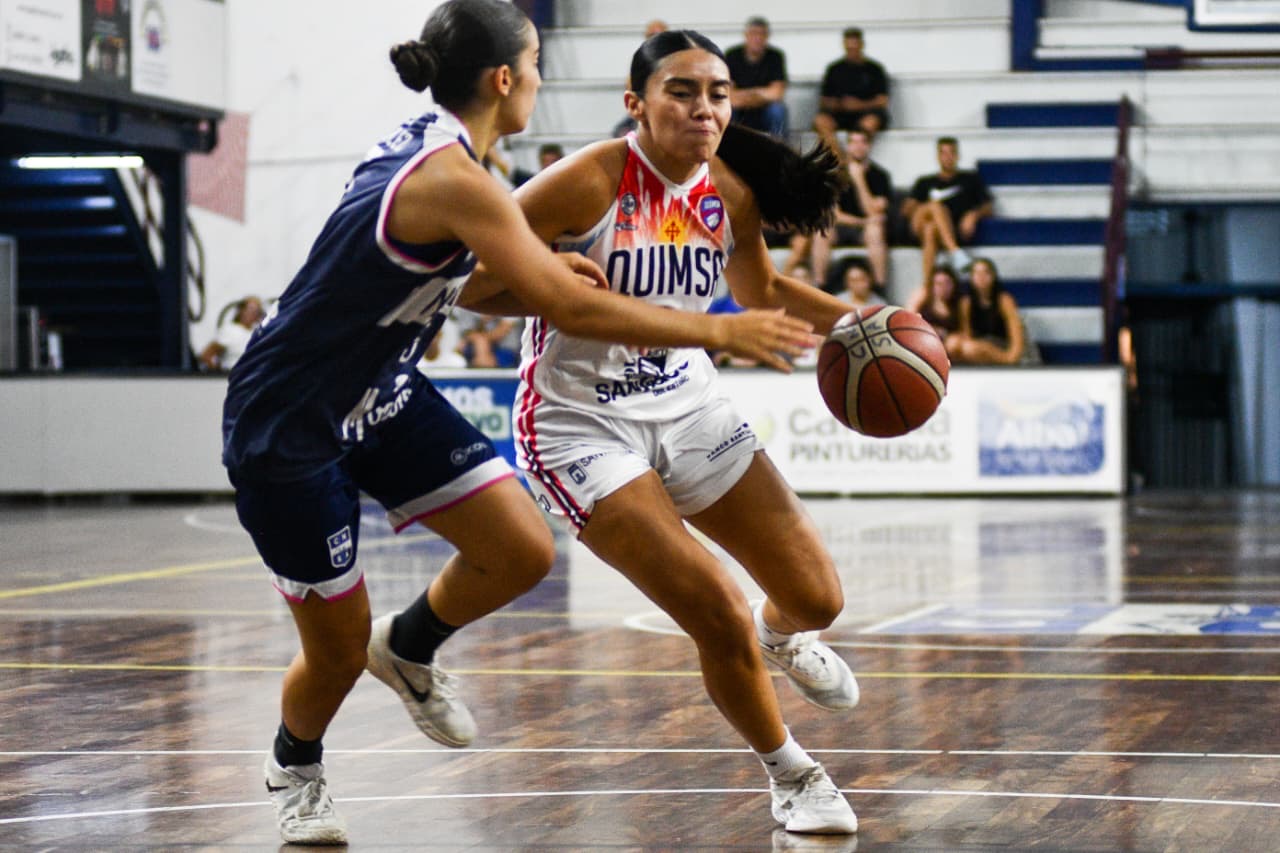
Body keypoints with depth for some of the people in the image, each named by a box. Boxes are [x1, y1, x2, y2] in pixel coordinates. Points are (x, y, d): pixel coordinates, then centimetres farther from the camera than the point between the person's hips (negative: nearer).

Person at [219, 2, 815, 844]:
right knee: (339, 652, 5)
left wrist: (531, 270, -1)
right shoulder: (456, 180, -27)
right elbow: (571, 309, -30)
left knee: (524, 552, -3)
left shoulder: (427, 148, 1)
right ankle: (294, 767, 37)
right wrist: (719, 330, -24)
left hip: (381, 394, 9)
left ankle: (407, 650, 25)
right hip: (286, 427, -9)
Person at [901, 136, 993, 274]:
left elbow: (989, 206, 16)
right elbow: (906, 210, 16)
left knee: (930, 229, -37)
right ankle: (955, 252, -51)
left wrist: (973, 215, -8)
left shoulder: (971, 178, 28)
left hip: (956, 230, -1)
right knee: (936, 206, -34)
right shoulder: (924, 182, 30)